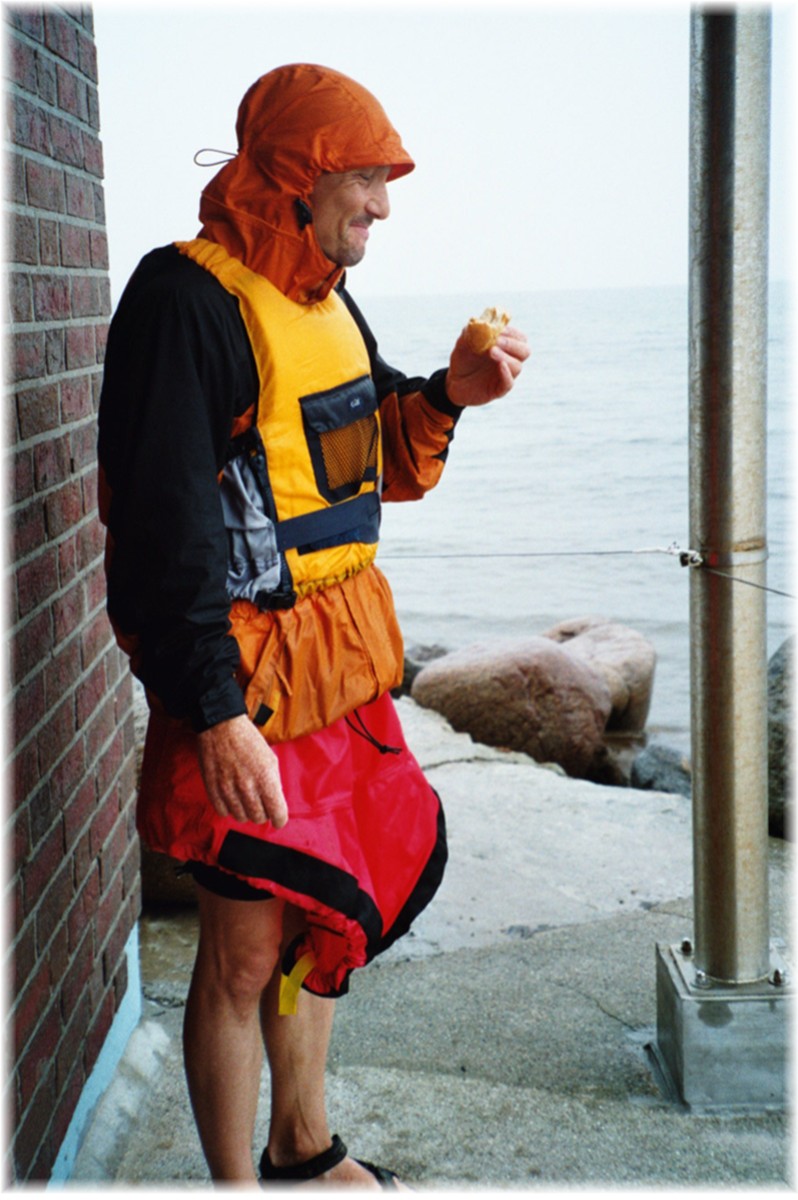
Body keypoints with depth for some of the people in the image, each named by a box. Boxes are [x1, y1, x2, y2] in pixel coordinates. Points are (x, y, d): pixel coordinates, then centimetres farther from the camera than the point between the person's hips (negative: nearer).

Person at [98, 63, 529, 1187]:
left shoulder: (329, 300, 12)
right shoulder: (188, 300, -16)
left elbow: (381, 465, 20)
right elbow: (166, 526, -22)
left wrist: (446, 393, 0)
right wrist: (213, 712, -26)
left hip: (343, 668, 9)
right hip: (244, 682, -9)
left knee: (316, 919, 20)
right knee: (246, 948, 1)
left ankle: (304, 1147, 39)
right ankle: (234, 1184, 21)